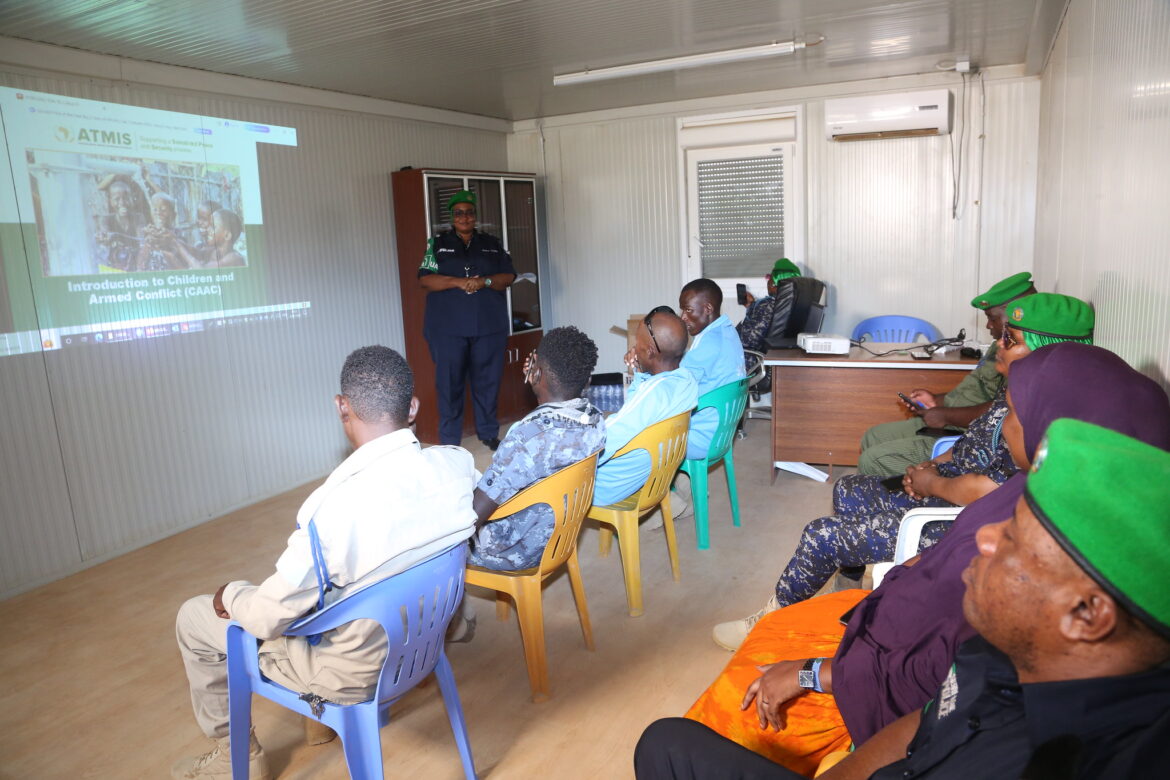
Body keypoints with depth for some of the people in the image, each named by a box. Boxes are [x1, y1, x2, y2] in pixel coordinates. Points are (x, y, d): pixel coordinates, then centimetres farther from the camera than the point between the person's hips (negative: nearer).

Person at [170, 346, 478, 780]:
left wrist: (229, 596, 0)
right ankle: (326, 711, 42)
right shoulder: (459, 464, -19)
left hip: (357, 672, -6)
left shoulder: (335, 506, -35)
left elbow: (269, 617, -23)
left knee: (193, 618, 14)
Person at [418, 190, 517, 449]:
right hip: (447, 327, -1)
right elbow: (425, 279, -2)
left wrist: (484, 281, -14)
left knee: (488, 379, 5)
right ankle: (449, 441, 8)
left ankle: (489, 433, 20)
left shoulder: (492, 244, 13)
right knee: (449, 382, -1)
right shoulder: (437, 243, 8)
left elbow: (509, 276, 5)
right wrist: (458, 282, -16)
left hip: (489, 325, 2)